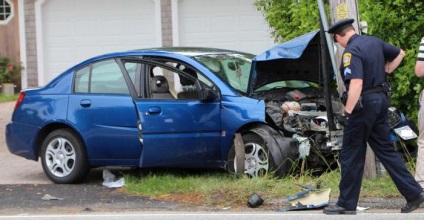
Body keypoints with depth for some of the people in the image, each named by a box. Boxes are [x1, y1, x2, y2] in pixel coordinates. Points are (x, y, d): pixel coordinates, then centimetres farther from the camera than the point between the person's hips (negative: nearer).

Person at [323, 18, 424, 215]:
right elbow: (400, 54, 25)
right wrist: (386, 71, 21)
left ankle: (347, 205, 7)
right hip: (381, 99, 8)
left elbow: (357, 83, -28)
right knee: (386, 150, 14)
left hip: (364, 103, -8)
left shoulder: (351, 51, -17)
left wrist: (347, 113, -27)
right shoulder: (374, 42, 9)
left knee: (351, 156, 1)